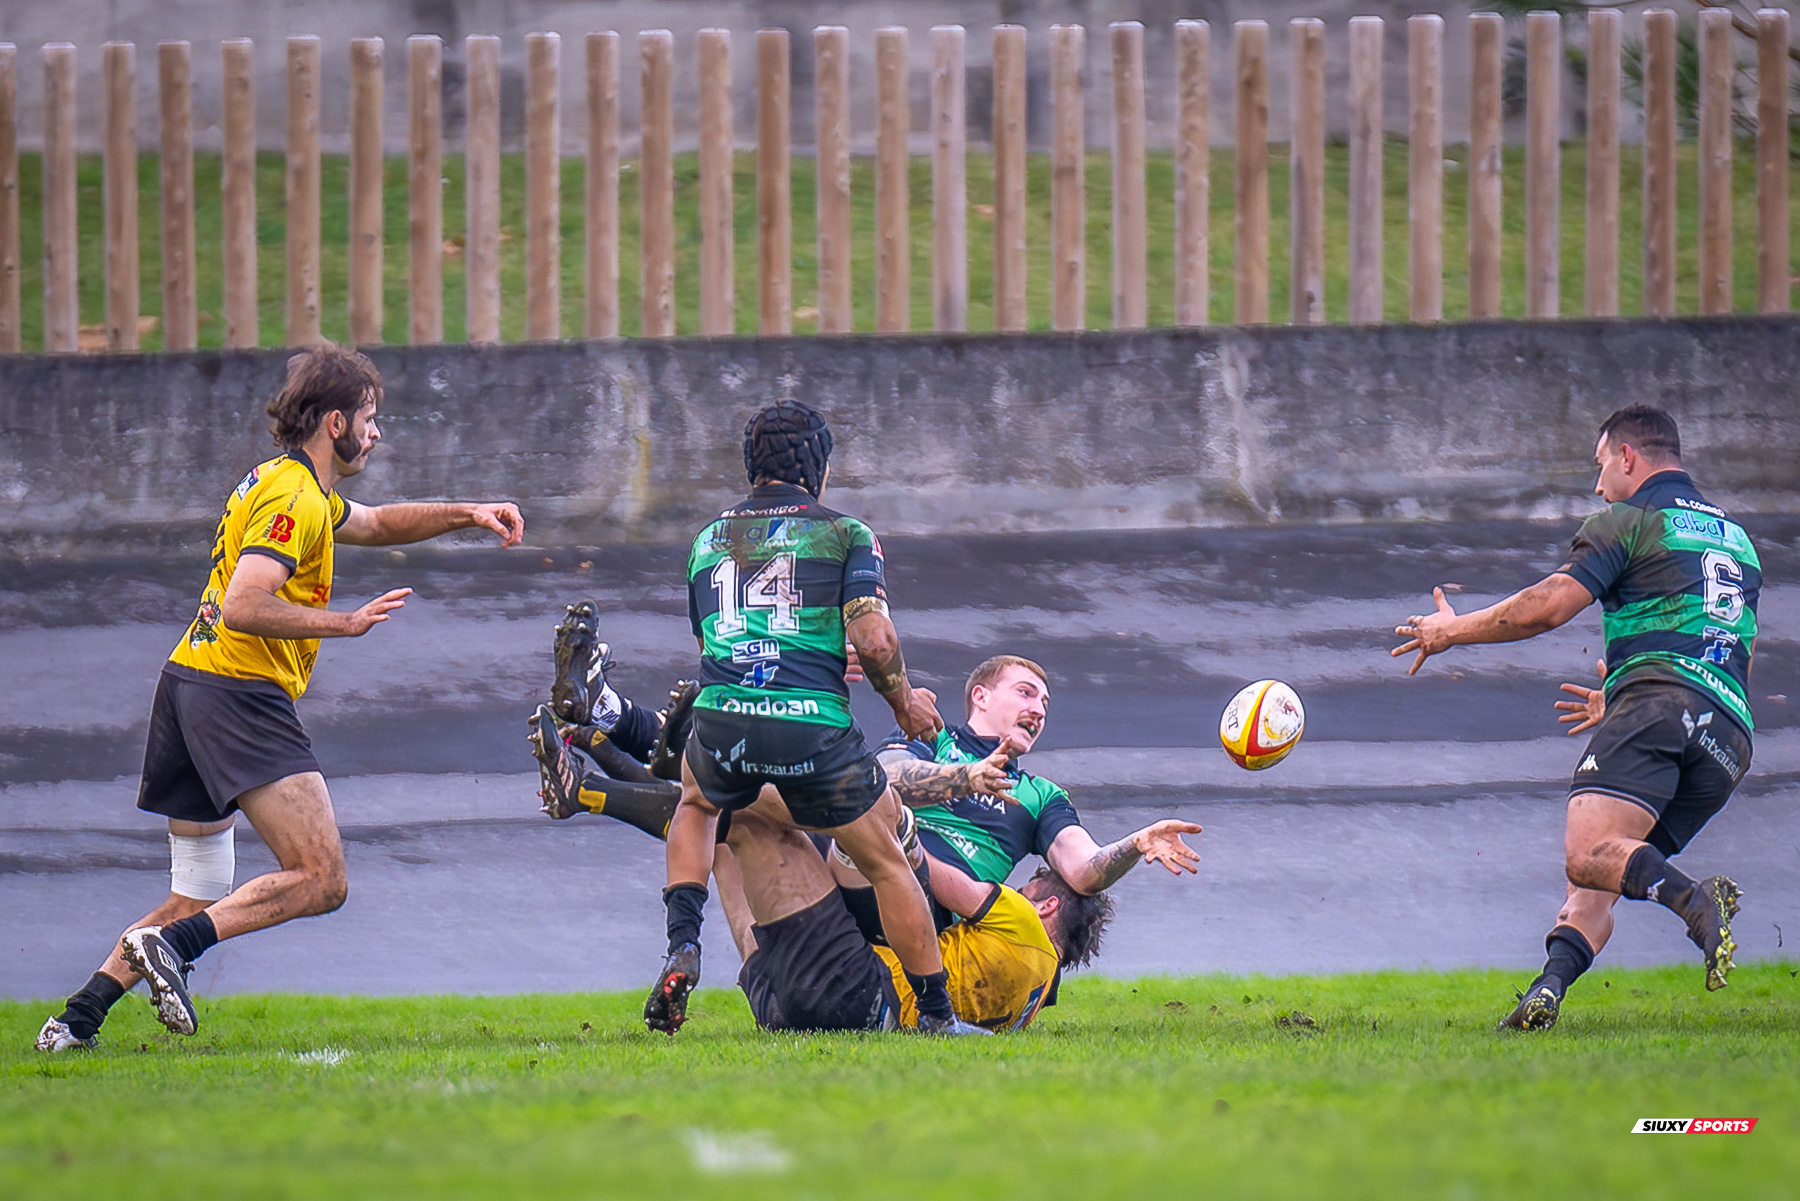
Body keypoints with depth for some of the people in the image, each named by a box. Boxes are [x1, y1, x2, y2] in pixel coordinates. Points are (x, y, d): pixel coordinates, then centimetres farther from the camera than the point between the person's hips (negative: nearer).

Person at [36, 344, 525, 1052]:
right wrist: (347, 622, -18)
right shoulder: (296, 499, -11)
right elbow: (243, 606, -23)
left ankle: (77, 1020, 5)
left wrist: (466, 514, 29)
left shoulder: (288, 485, 21)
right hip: (242, 696, -10)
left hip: (187, 682, 10)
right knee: (321, 881, -13)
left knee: (198, 900, 13)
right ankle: (170, 945, -24)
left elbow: (375, 524, 39)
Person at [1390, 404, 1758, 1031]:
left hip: (1657, 707, -7)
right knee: (1594, 886, 6)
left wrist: (1450, 630, 15)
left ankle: (1693, 897, -48)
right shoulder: (1737, 540, 31)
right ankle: (1550, 988, -18)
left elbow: (1545, 607, -1)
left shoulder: (1629, 521, 7)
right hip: (1731, 734, 7)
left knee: (1587, 854, -23)